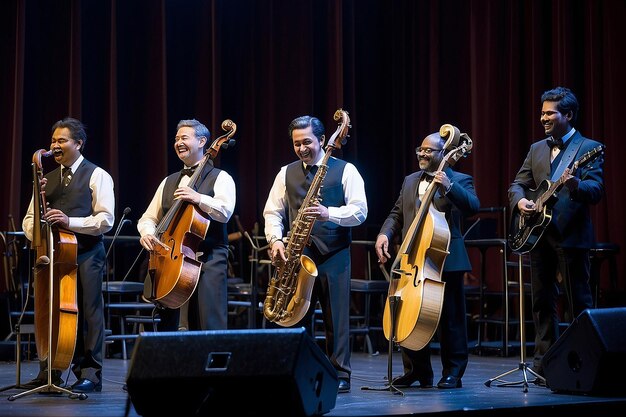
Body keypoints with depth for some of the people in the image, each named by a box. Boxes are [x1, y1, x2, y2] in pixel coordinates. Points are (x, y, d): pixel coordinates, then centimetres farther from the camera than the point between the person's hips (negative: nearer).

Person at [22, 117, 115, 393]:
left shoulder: (97, 176, 1)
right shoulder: (48, 179, 18)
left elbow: (105, 219, -9)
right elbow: (29, 219, 16)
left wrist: (69, 221, -19)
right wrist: (36, 232, -7)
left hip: (86, 255, -5)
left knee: (88, 313, -4)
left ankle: (90, 373, 2)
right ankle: (49, 373, 9)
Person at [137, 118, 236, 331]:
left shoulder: (220, 178, 4)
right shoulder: (168, 182, 21)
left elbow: (225, 211, -12)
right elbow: (149, 217, 19)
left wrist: (197, 198, -24)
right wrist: (147, 232, -2)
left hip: (208, 260, -5)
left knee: (208, 326, -12)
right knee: (165, 325, 3)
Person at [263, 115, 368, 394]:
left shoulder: (345, 170, 2)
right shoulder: (286, 173, 12)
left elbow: (359, 211, -5)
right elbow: (272, 211, 12)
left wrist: (329, 213, -22)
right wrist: (275, 240, -6)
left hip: (333, 255, -3)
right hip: (297, 255, 3)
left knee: (336, 318, -1)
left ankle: (340, 375, 6)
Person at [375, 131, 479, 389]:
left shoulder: (459, 180, 1)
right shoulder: (410, 181, 18)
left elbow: (473, 206, -16)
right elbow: (397, 214, 17)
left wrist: (449, 187, -28)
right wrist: (385, 234, -2)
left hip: (446, 260, -5)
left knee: (450, 317, 0)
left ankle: (453, 373, 8)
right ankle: (417, 371, 17)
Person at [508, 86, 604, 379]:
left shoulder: (589, 148, -3)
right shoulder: (536, 149, 16)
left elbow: (596, 189, -14)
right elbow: (518, 184, 17)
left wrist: (576, 186, -36)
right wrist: (520, 200, -6)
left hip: (572, 236, -6)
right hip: (540, 234, 6)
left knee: (579, 302, -3)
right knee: (542, 300, 8)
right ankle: (543, 361, 15)